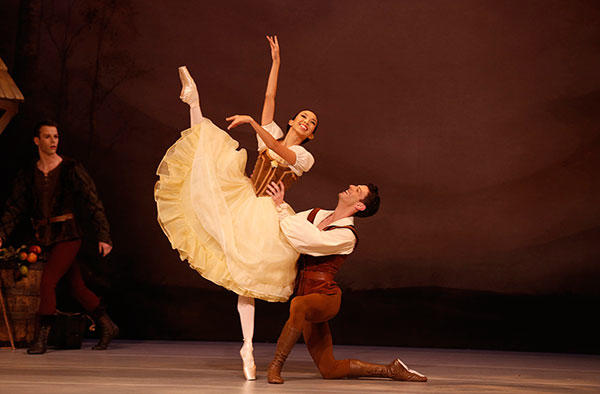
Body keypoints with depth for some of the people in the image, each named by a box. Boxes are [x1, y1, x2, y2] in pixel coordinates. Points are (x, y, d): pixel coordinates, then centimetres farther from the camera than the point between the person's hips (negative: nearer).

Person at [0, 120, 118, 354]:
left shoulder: (71, 169, -5)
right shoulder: (28, 175, 8)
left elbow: (93, 203, -6)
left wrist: (103, 236, -12)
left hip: (68, 236, -5)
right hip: (48, 239, 5)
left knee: (47, 283, -14)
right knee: (77, 287, 10)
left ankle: (41, 338, -4)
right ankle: (107, 327, 24)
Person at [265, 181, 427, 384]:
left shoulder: (347, 236, -14)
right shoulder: (316, 214, 8)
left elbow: (307, 240, -26)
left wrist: (281, 207, -20)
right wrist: (280, 203, -3)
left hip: (325, 297, -7)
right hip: (306, 295, 7)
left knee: (298, 306, -43)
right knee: (329, 370, 10)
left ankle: (274, 367, -29)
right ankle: (390, 370, 23)